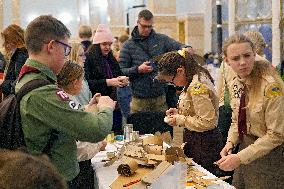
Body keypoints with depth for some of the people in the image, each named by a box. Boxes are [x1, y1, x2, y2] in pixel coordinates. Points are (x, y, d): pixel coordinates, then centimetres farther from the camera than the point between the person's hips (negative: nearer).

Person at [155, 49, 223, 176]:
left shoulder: (197, 87, -25)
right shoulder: (196, 78, 6)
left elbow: (207, 122, -26)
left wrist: (180, 120, -17)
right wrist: (179, 112, 6)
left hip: (203, 143, -10)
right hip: (195, 139, 10)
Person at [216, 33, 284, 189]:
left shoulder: (270, 85, -23)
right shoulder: (235, 85, -1)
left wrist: (240, 158, -23)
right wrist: (230, 142, -6)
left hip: (268, 154, -6)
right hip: (246, 149, 7)